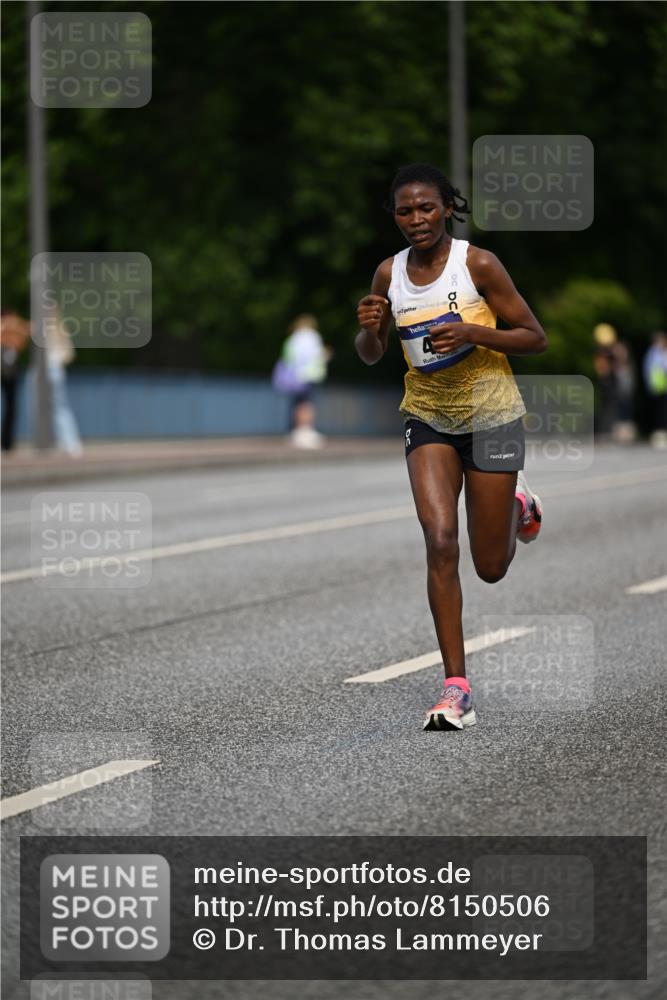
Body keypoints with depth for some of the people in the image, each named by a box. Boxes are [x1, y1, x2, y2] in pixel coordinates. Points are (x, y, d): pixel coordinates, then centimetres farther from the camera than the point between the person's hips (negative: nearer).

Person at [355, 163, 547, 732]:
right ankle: (457, 689, -13)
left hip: (491, 414, -2)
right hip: (428, 417, 2)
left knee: (491, 568, 3)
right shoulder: (390, 274, -2)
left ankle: (517, 501, 40)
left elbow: (535, 339, -10)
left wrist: (473, 332, -25)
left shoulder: (477, 264, -14)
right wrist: (370, 327, -12)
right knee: (440, 541, -17)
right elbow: (370, 356, 11)